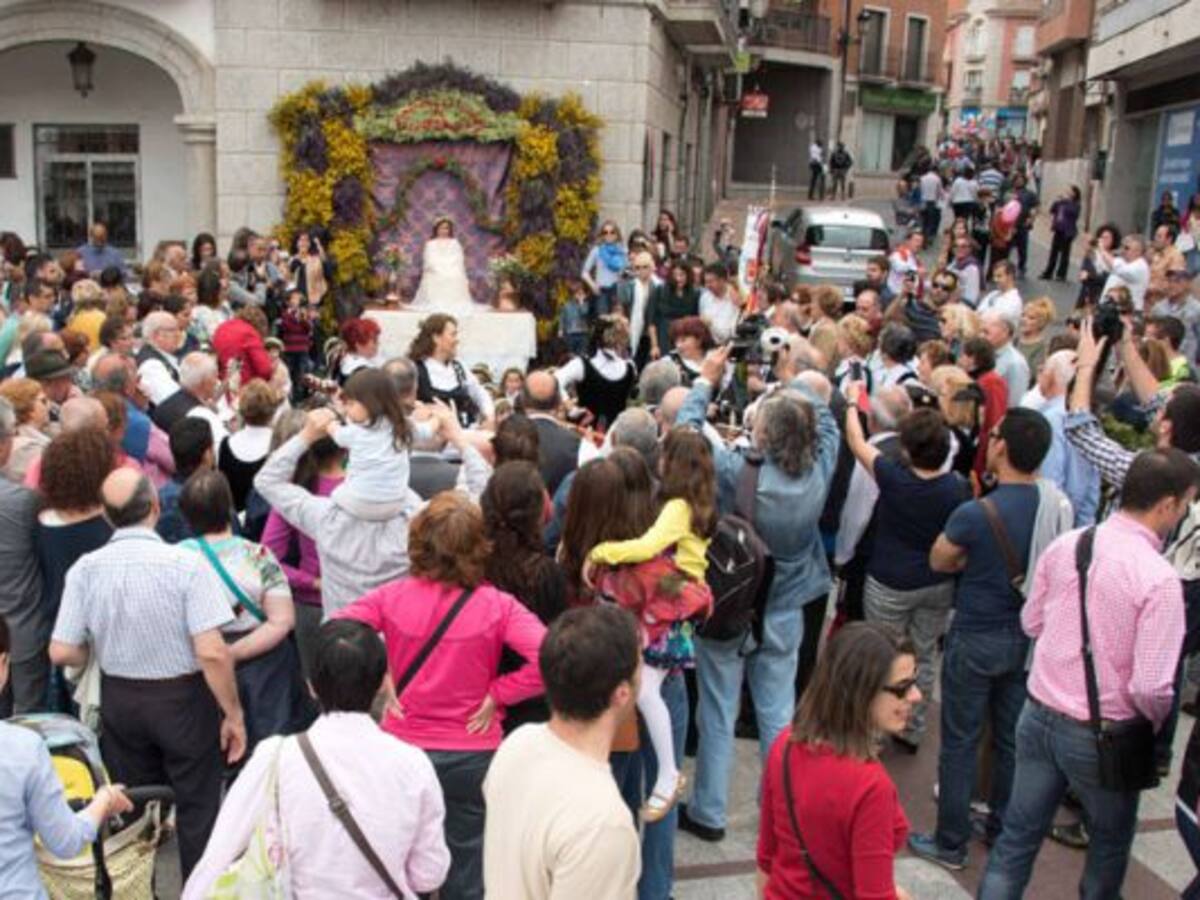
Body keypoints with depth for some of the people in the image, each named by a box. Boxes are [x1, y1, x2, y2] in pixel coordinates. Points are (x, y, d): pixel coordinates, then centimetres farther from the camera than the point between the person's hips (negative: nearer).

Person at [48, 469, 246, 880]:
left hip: (119, 700, 4)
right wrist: (233, 714, -12)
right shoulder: (186, 564, -21)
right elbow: (211, 652, -23)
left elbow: (62, 653, -7)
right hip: (183, 698, -3)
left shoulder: (85, 569, -10)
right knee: (197, 809, 12)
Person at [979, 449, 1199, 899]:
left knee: (1016, 838, 15)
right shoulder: (1159, 578, -22)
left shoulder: (1064, 546, -5)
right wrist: (1159, 721, -2)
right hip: (1103, 737, -4)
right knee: (1110, 845, 23)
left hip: (1039, 715, 5)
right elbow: (1150, 689, -23)